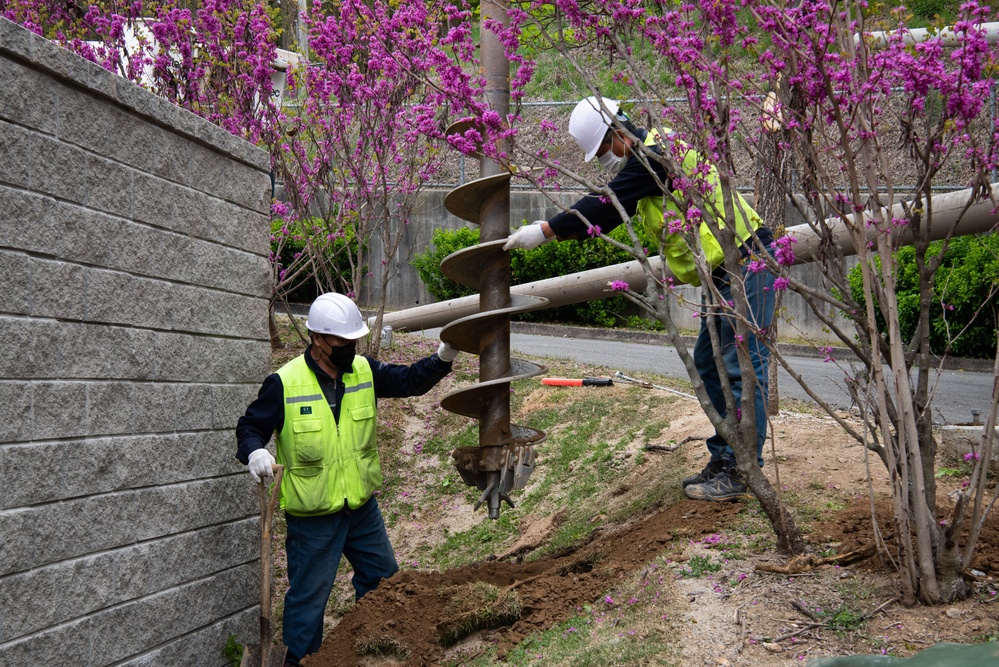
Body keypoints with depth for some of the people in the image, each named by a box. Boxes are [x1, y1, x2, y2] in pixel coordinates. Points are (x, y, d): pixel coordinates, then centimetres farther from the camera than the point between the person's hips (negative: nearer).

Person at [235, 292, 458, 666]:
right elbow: (250, 427, -7)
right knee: (309, 594, 4)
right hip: (312, 515, -6)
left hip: (362, 506, 6)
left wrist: (443, 358, -20)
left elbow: (409, 380, -2)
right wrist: (254, 452, -29)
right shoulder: (284, 383, -16)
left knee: (383, 579, 21)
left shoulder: (364, 371, -2)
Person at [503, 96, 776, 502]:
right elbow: (609, 212, 19)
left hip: (747, 266, -11)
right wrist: (554, 231, 9)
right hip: (723, 273, 11)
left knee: (743, 369, -8)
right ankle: (722, 460, 20)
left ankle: (741, 472, -5)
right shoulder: (645, 163, 16)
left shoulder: (658, 153, -16)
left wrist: (546, 230, -14)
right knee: (710, 366, 13)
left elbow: (606, 204, -19)